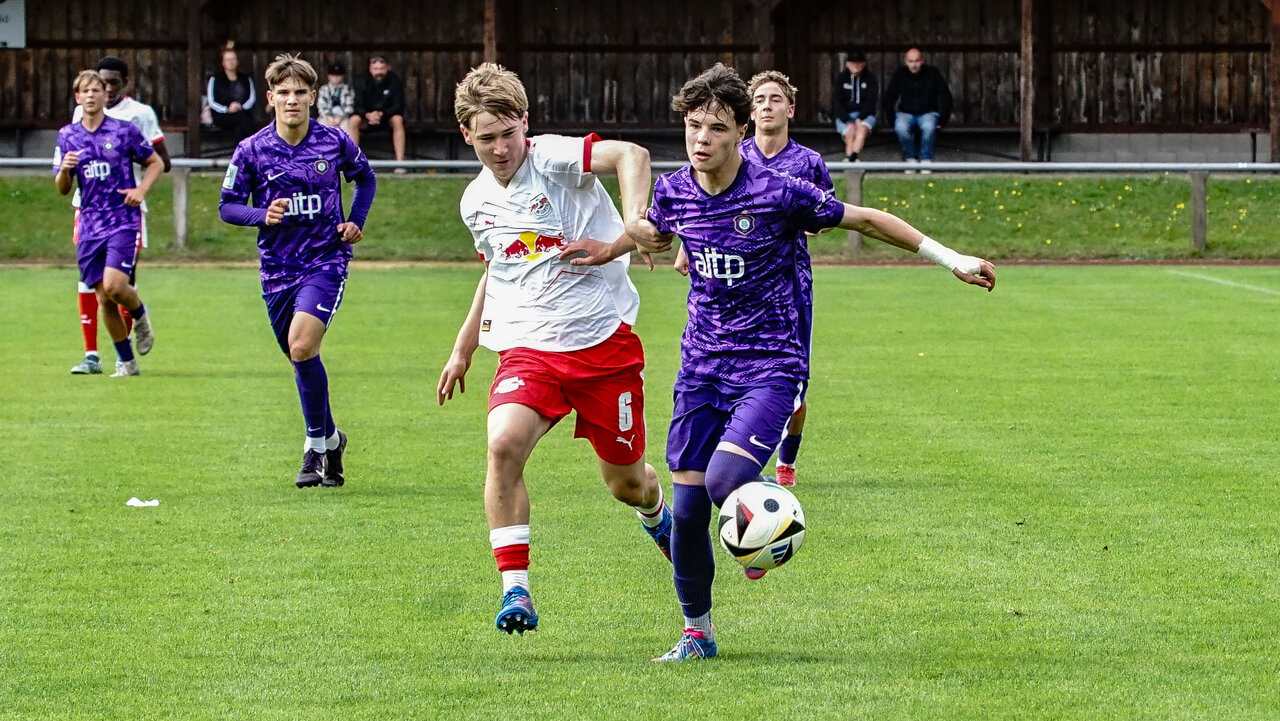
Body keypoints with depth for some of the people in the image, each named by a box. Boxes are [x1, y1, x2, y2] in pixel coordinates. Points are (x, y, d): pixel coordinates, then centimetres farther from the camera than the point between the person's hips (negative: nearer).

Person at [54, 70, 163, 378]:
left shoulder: (124, 131, -1)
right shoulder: (68, 136, 8)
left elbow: (156, 163, 10)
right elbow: (62, 188, 10)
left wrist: (141, 189, -7)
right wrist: (64, 170, -12)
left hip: (123, 221, -3)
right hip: (90, 224, 3)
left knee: (113, 285, -20)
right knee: (103, 297, 2)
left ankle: (140, 313, 14)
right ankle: (126, 361, 15)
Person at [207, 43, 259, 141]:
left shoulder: (246, 79, 21)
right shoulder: (215, 79, 13)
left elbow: (252, 98, 7)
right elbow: (212, 102, 3)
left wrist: (241, 107, -15)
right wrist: (227, 109, -16)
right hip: (222, 117, -2)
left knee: (239, 129, -35)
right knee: (240, 116, -35)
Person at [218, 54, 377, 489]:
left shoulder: (335, 142, -2)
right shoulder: (252, 150, -3)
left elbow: (365, 179, 17)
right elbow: (227, 206, 3)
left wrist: (356, 222, 2)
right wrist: (262, 215, -16)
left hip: (326, 261, -3)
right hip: (277, 268, 3)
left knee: (302, 345, -22)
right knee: (299, 357, 9)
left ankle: (317, 444, -6)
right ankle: (330, 439, 31)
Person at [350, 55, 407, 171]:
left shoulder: (395, 81, -11)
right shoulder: (362, 82, -8)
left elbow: (398, 106, -16)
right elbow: (358, 106, -13)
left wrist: (381, 114, -33)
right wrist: (368, 115, -36)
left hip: (388, 117, -1)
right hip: (367, 118, 1)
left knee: (398, 120, -34)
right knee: (353, 121, -28)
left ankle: (400, 161, -36)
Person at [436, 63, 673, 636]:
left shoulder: (552, 159, -11)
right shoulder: (476, 202, 8)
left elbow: (630, 154, -28)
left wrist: (629, 230, -40)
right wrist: (464, 348, 29)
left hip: (605, 341, -3)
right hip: (528, 349, 3)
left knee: (625, 480, 8)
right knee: (503, 444, -26)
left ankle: (657, 516, 48)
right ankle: (515, 592, -22)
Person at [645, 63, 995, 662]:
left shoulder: (778, 193, -15)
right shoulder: (672, 192, -2)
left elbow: (867, 220, -5)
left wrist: (952, 259, -3)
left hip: (769, 365, -4)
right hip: (701, 365, 4)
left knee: (725, 480, -26)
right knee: (686, 503, -1)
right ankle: (697, 633, 18)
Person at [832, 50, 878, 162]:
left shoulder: (870, 78, 4)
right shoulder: (841, 78, 5)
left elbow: (871, 102, -2)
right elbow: (837, 102, -2)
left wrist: (859, 118, -17)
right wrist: (848, 122, -16)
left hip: (864, 115, -1)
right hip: (844, 116, 1)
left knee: (862, 129, -34)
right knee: (850, 133, -30)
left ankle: (852, 157, -52)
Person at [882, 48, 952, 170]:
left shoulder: (933, 74, -6)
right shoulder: (899, 74, -2)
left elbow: (945, 97, 2)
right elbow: (889, 99, 8)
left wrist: (943, 120, -3)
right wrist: (892, 118, -1)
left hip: (928, 112, -1)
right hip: (906, 112, 1)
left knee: (928, 127, -37)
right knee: (900, 128, -35)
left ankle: (926, 159, -17)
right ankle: (911, 158, -12)